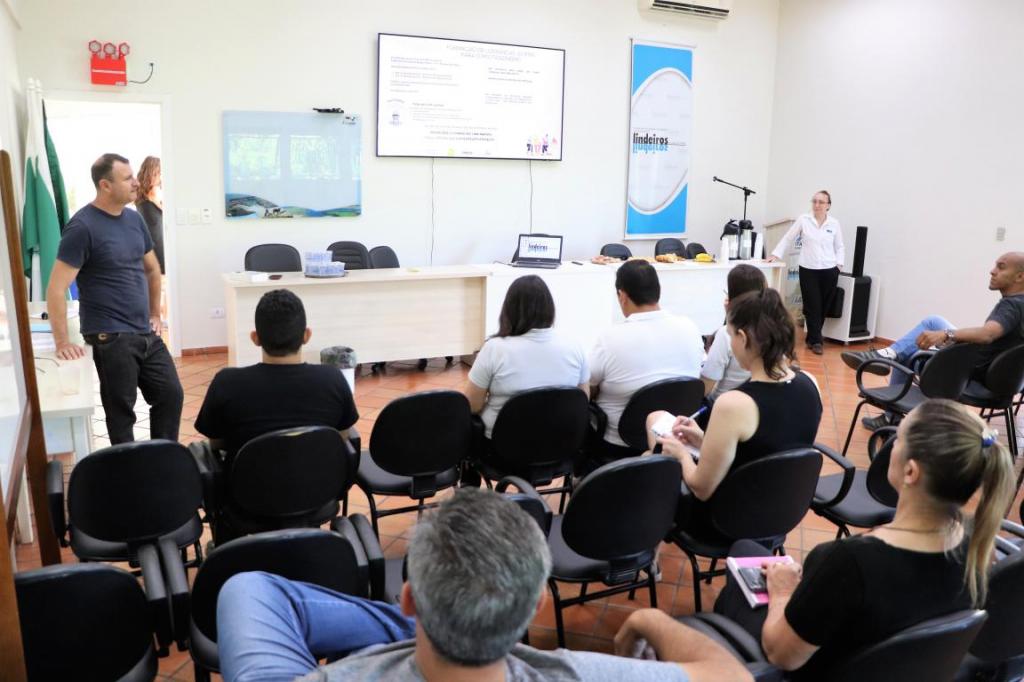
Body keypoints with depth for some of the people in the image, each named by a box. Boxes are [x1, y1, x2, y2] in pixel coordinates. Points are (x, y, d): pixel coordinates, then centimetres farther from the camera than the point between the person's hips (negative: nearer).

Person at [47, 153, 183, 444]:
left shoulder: (134, 219, 8)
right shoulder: (83, 227, -14)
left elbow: (152, 269, 22)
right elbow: (56, 288, -17)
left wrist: (155, 314, 17)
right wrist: (62, 343, -20)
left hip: (146, 333, 7)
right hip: (110, 337, -7)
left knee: (171, 394, 9)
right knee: (121, 409, 3)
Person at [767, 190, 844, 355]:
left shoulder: (834, 224, 4)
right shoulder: (803, 220, 0)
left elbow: (839, 247, 12)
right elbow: (788, 238, 6)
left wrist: (839, 264, 2)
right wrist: (776, 254, 0)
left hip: (829, 271, 2)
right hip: (808, 270, -2)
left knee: (823, 308, 8)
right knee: (813, 307, -2)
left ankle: (812, 338, 22)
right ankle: (816, 341, 6)